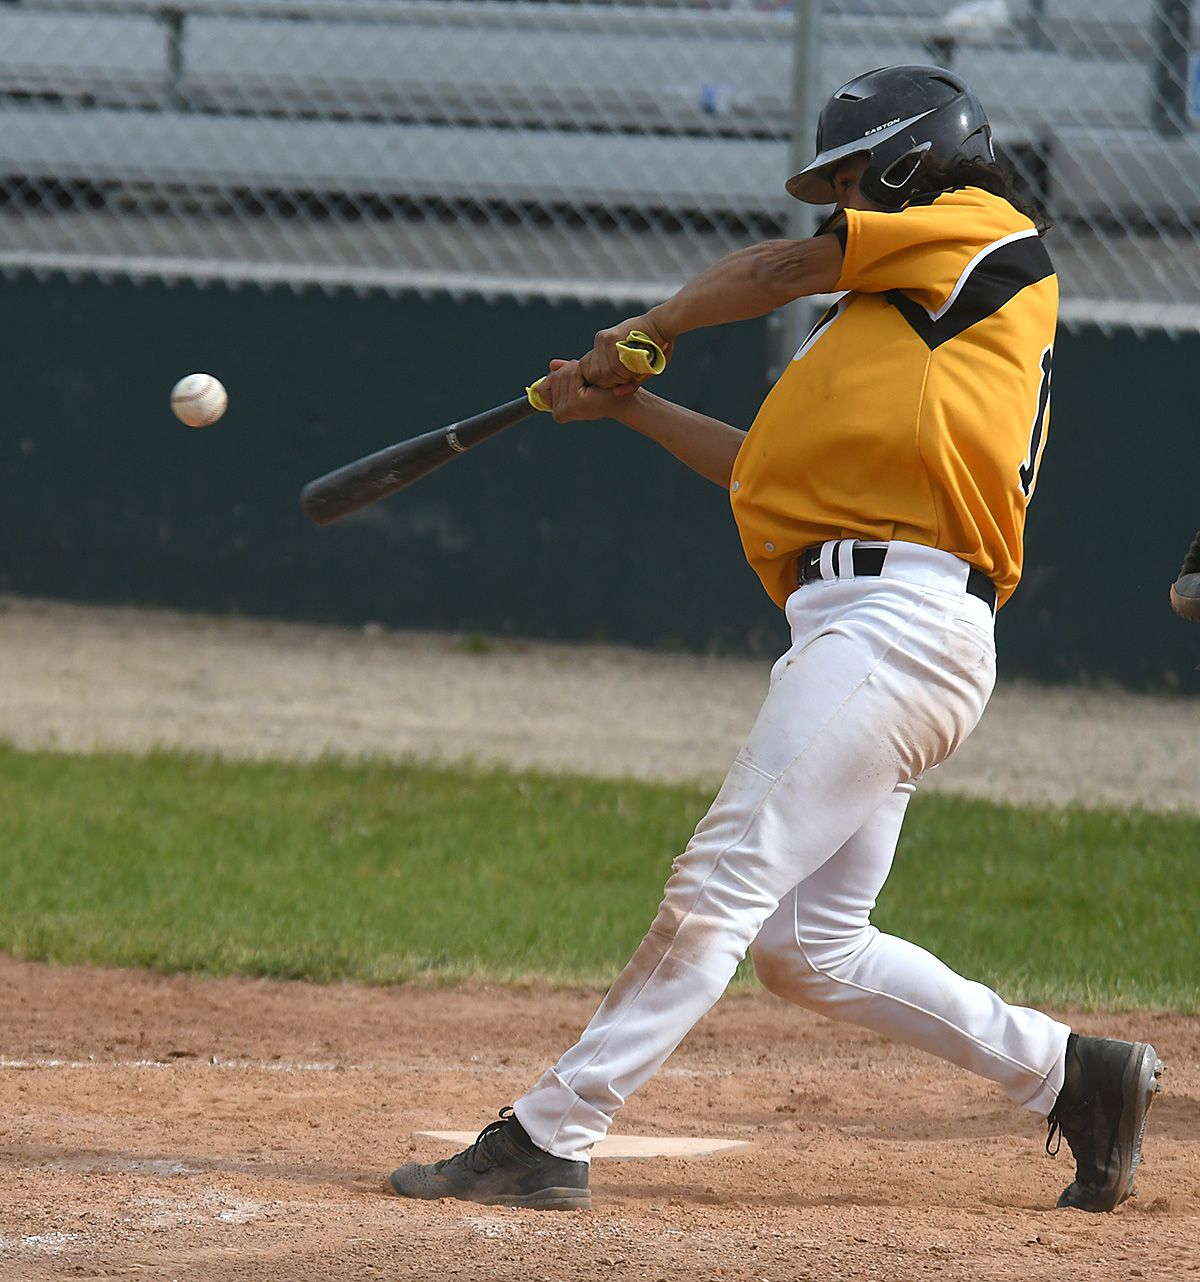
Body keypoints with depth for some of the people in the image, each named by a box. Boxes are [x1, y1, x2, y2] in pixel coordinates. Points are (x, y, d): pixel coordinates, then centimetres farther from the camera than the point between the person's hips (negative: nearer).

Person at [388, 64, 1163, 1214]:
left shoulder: (986, 233, 5)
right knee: (807, 949, 9)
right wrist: (628, 405, 28)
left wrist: (648, 330, 24)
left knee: (721, 886, -14)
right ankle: (1069, 1074, 15)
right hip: (862, 632, 10)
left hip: (899, 616, -10)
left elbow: (784, 269, 9)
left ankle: (546, 1138, -20)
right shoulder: (908, 325, 30)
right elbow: (773, 467, 31)